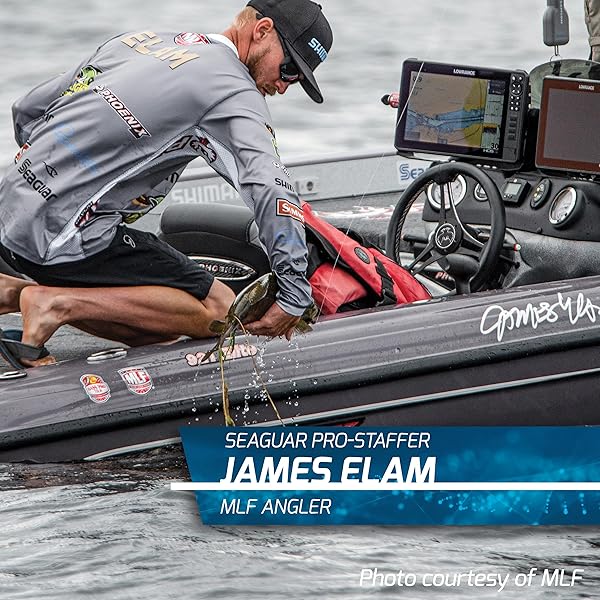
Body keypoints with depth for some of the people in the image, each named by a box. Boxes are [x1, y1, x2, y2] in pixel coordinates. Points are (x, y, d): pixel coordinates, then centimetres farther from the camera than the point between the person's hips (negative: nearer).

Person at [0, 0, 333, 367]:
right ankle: (56, 304, -12)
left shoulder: (138, 40, 17)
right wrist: (295, 300, -16)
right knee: (220, 310, -4)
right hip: (64, 236, -9)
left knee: (161, 328, 15)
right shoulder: (235, 91, -8)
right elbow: (273, 191, -22)